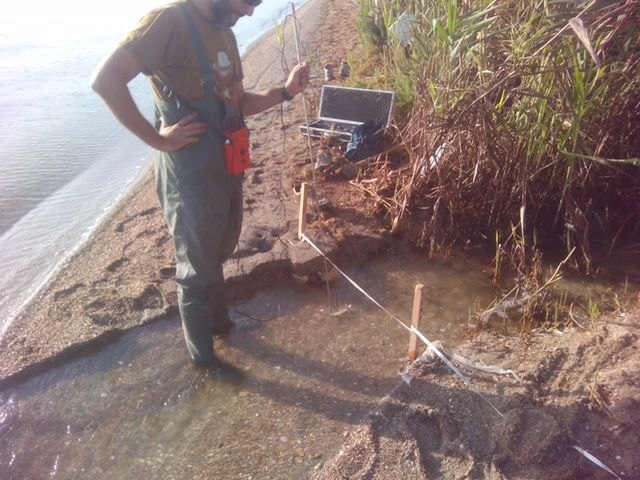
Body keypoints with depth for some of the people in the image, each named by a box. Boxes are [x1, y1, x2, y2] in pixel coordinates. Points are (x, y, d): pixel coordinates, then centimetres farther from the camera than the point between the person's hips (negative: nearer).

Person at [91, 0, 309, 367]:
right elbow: (106, 80, -24)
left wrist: (285, 92, 0)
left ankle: (218, 320, 49)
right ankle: (204, 357, 29)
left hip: (227, 167, 8)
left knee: (217, 257, 25)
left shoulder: (225, 32, 9)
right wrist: (157, 138, -21)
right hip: (191, 174, -8)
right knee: (198, 270, 8)